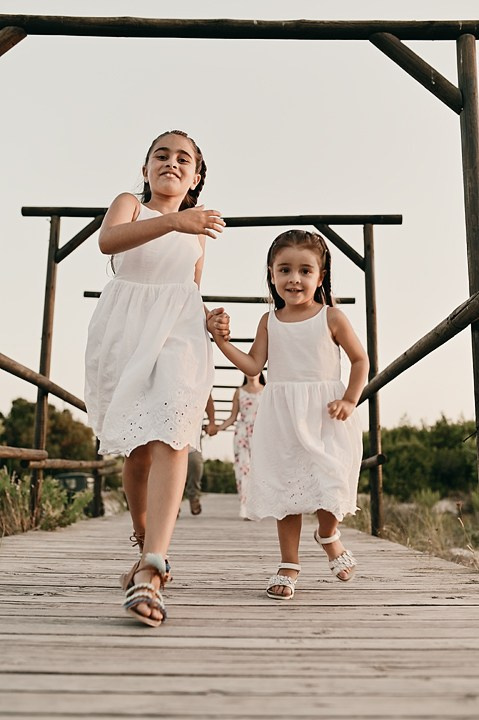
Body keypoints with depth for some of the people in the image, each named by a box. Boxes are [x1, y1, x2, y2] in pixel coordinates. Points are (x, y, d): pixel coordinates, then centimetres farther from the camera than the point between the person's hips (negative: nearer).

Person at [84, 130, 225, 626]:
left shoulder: (197, 231, 22)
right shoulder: (129, 205, 11)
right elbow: (108, 240, -14)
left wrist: (212, 320, 9)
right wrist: (172, 221, -27)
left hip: (178, 330, 1)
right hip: (124, 331, -1)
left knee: (171, 432, -22)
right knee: (135, 446, 3)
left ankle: (150, 570, -31)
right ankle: (145, 546, 26)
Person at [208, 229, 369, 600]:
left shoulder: (332, 318, -1)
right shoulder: (270, 321, 7)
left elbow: (360, 360, 4)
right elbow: (253, 365, 3)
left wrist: (350, 401, -7)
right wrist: (223, 339, -7)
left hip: (325, 416, -2)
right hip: (281, 418, 2)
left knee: (329, 480, -6)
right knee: (287, 487, 6)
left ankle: (328, 535, 29)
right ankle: (289, 564, 18)